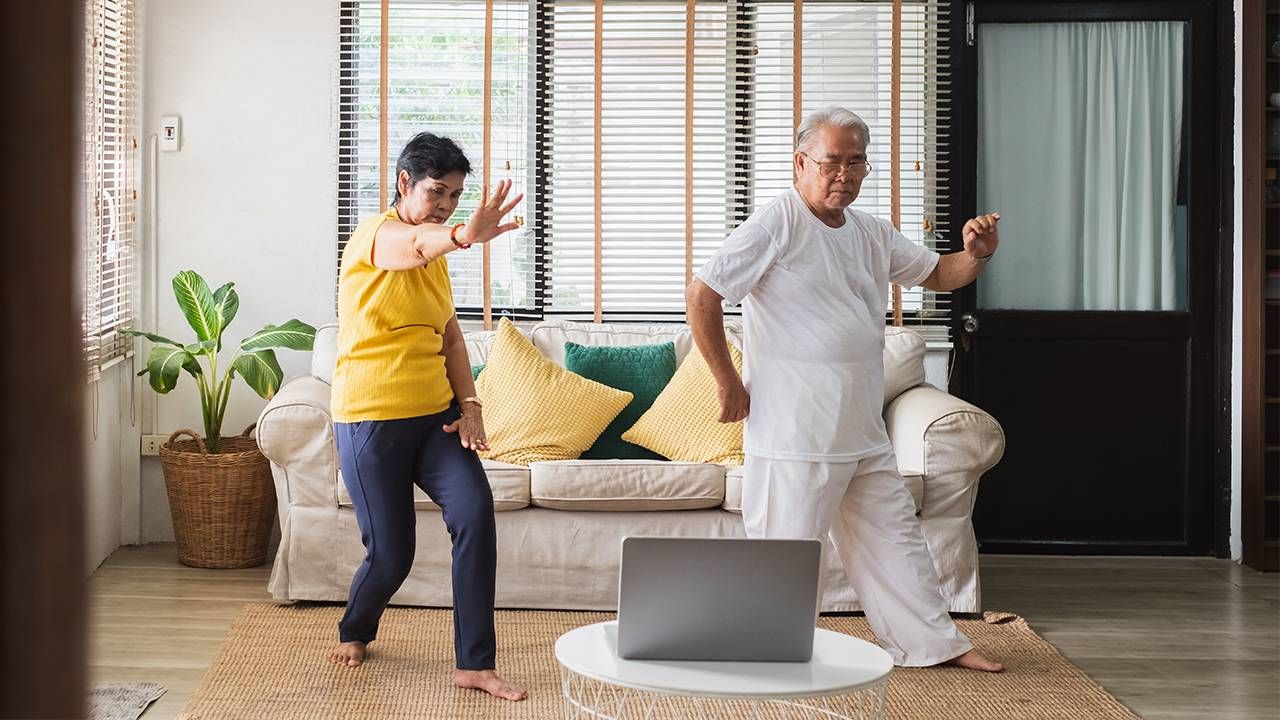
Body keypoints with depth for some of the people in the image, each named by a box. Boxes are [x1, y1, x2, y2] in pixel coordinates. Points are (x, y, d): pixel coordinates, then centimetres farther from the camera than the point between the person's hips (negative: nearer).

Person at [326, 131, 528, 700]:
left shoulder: (436, 255, 13)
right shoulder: (376, 235, -11)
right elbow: (414, 245, -37)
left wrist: (469, 405, -1)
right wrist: (464, 235, -60)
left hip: (435, 415, 6)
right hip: (372, 419, -6)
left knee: (474, 512, -18)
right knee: (391, 556, -2)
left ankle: (474, 664, -13)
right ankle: (355, 631, 33)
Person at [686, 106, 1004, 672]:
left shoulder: (870, 233, 12)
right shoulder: (776, 226, -13)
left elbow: (937, 274, 22)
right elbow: (701, 295, -17)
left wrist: (976, 255, -1)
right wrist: (729, 385, -15)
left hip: (863, 432, 8)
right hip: (794, 432, -8)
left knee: (894, 536, 16)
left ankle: (933, 642, 27)